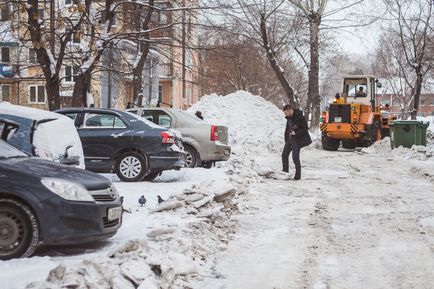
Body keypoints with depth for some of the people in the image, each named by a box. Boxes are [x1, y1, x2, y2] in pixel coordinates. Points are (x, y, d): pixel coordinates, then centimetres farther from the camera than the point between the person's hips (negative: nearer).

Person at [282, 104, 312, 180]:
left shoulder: (300, 117, -16)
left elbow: (305, 128, -15)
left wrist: (296, 133, -23)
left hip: (297, 140, -8)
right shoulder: (289, 118, 10)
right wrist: (286, 140, 15)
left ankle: (298, 175, 1)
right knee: (284, 155, 10)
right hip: (290, 139, 8)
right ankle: (285, 172, 22)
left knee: (295, 157, -8)